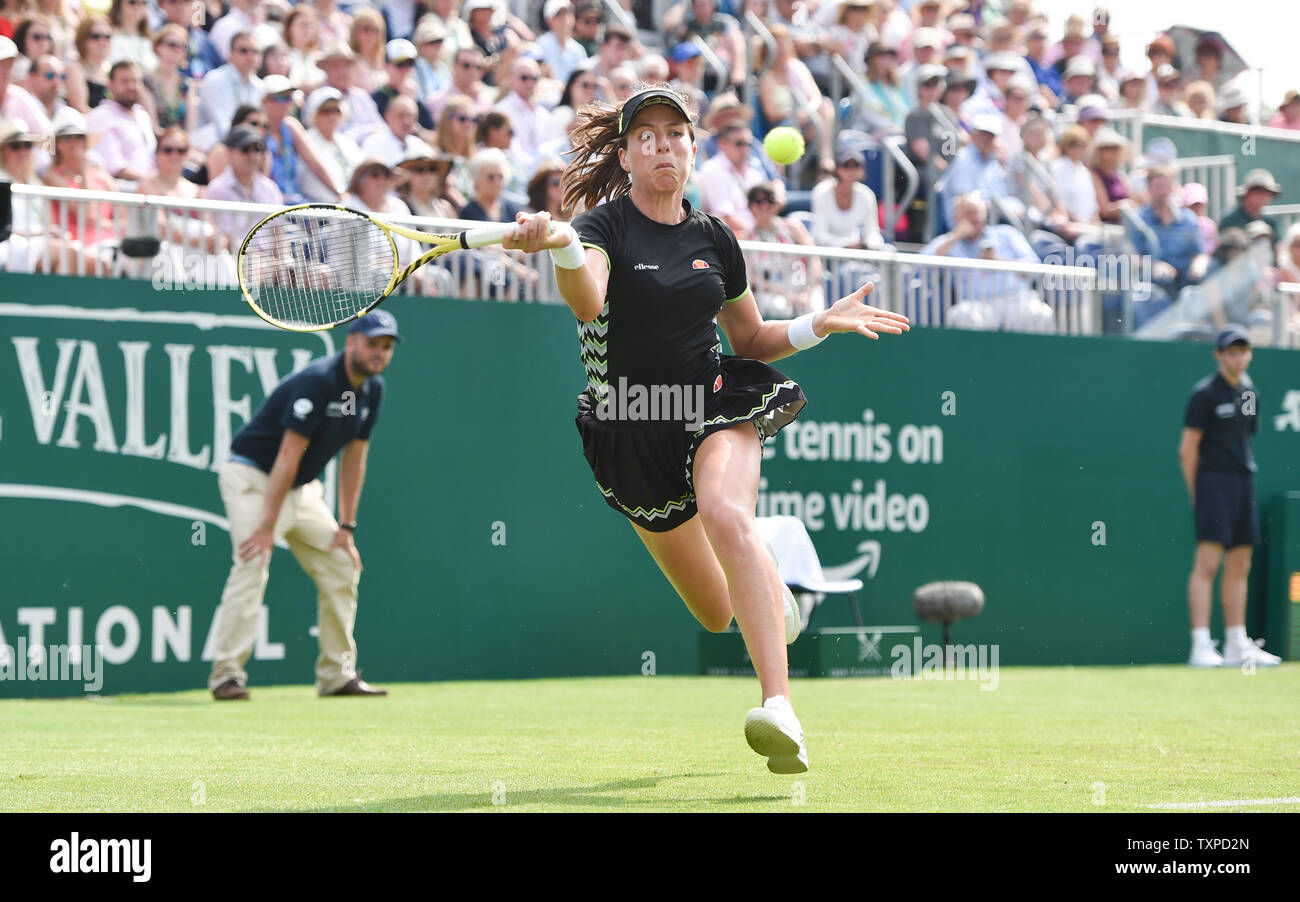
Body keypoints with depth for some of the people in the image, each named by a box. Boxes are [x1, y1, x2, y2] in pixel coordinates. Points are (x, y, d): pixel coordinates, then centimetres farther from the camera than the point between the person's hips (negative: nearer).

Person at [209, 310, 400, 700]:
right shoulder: (318, 381, -24)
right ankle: (227, 674, -22)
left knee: (341, 566, 6)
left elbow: (354, 458, 8)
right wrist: (267, 525, -29)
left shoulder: (371, 390, 2)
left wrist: (346, 527, 5)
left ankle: (337, 674, 12)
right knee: (252, 566, -22)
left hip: (302, 489, 9)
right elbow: (288, 456, -27)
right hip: (253, 479, -9)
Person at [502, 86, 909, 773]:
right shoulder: (605, 226, -8)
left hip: (716, 405, 0)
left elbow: (750, 340, 18)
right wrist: (560, 246, -54)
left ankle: (780, 710, -47)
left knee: (727, 514, -35)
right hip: (631, 431, 0)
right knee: (718, 615, 9)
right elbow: (588, 303, -32)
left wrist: (820, 325, 1)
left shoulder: (714, 238, 5)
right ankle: (774, 594, 50)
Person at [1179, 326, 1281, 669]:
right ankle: (1201, 646, -17)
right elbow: (1188, 449, -8)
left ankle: (1236, 645, 16)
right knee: (1208, 562, -13)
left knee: (1239, 566, 10)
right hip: (1213, 483, -7)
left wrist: (1246, 473, 11)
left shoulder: (1250, 393, 15)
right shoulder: (1205, 393, -6)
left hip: (1244, 485, 7)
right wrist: (1196, 494, -8)